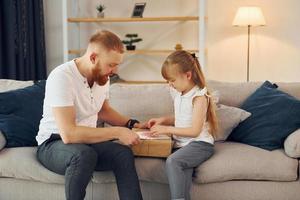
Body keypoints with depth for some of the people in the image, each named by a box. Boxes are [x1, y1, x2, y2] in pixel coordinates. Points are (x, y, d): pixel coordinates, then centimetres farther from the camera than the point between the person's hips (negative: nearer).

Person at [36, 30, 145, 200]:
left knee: (124, 153, -23)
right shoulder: (62, 77, -24)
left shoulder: (102, 76, -1)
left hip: (87, 140, 6)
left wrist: (131, 124, 2)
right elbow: (69, 134, -32)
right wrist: (117, 132, -28)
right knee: (84, 154, -37)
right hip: (53, 143, -6)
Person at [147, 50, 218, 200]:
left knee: (172, 161, -31)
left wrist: (167, 129, -16)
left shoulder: (199, 97, -11)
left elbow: (195, 131, -17)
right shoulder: (178, 94, 13)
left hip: (200, 144, -6)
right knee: (183, 169, -26)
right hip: (181, 143, 6)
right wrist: (163, 120, 10)